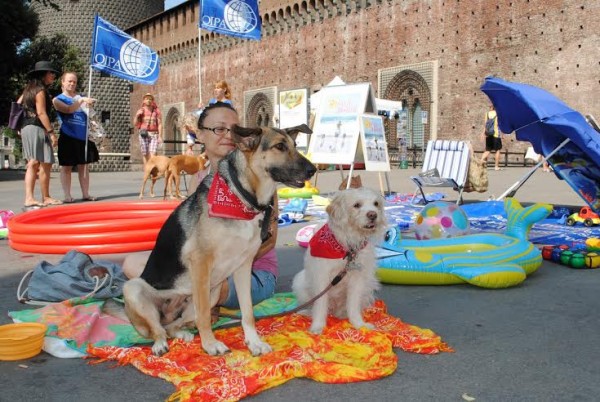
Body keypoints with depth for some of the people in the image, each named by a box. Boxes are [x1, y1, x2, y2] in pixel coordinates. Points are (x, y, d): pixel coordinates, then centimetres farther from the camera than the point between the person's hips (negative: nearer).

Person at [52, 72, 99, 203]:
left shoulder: (80, 97, 16)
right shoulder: (58, 99, 4)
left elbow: (87, 114, 18)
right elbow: (68, 109, -15)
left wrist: (89, 103, -2)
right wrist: (81, 100, -22)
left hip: (83, 137, 4)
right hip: (68, 137, -4)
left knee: (84, 166, 7)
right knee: (66, 167, 0)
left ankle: (85, 194, 12)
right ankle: (67, 196, 5)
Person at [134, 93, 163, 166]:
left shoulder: (156, 111, 4)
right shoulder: (141, 111, 8)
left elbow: (160, 124, -1)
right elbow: (135, 124, 8)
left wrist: (160, 136, -11)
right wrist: (137, 115, -10)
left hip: (154, 135, -1)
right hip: (143, 134, 2)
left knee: (153, 154, -15)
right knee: (145, 155, 3)